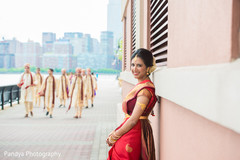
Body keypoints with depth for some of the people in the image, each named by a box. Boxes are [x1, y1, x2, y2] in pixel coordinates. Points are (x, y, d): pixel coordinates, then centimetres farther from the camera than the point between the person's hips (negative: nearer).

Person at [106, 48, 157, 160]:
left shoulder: (145, 89, -18)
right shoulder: (140, 85, 11)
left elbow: (133, 120, -20)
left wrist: (114, 137, -10)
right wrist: (116, 132, 8)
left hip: (134, 136, -8)